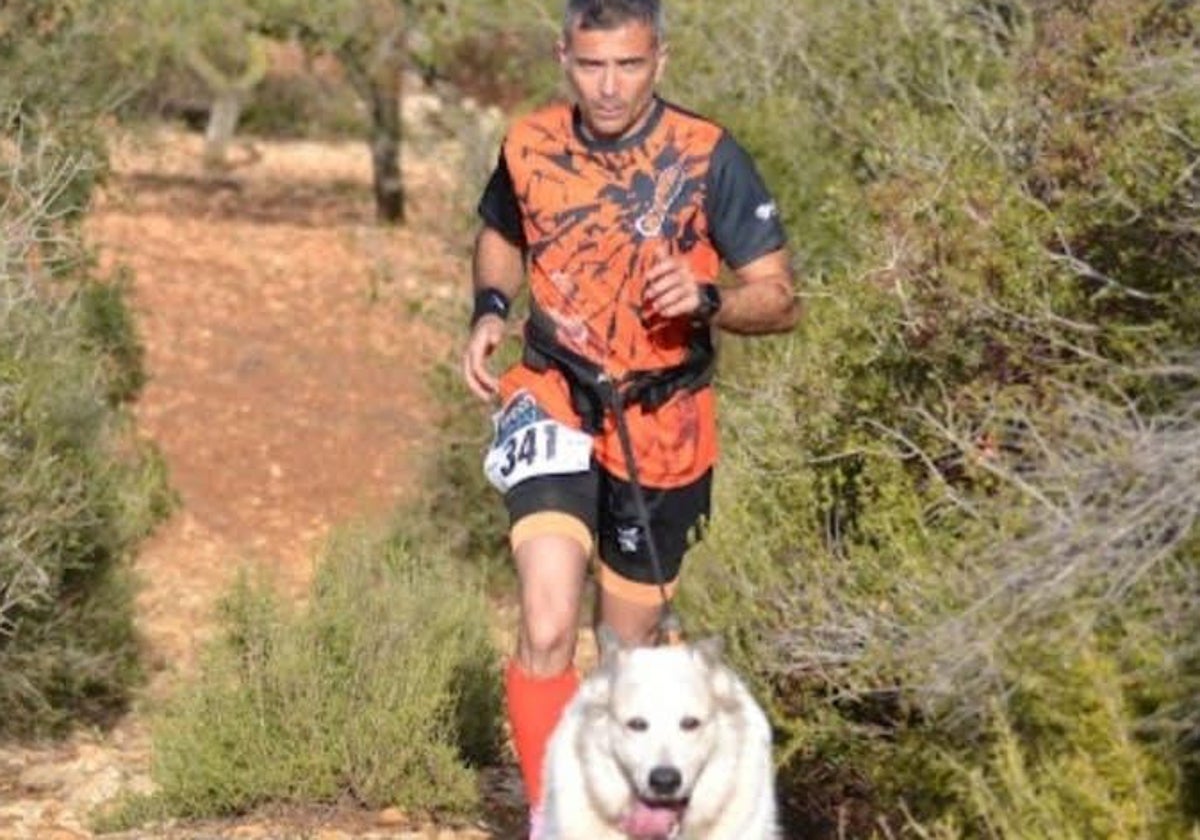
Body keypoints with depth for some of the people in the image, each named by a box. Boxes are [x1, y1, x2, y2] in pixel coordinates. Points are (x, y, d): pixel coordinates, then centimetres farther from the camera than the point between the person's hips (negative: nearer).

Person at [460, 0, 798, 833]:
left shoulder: (708, 159, -13)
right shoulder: (531, 147, -6)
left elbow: (781, 301, -10)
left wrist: (706, 299, -31)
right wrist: (490, 310, -4)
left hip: (660, 429, 0)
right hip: (555, 404, 0)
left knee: (632, 647, 14)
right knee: (547, 634, -20)